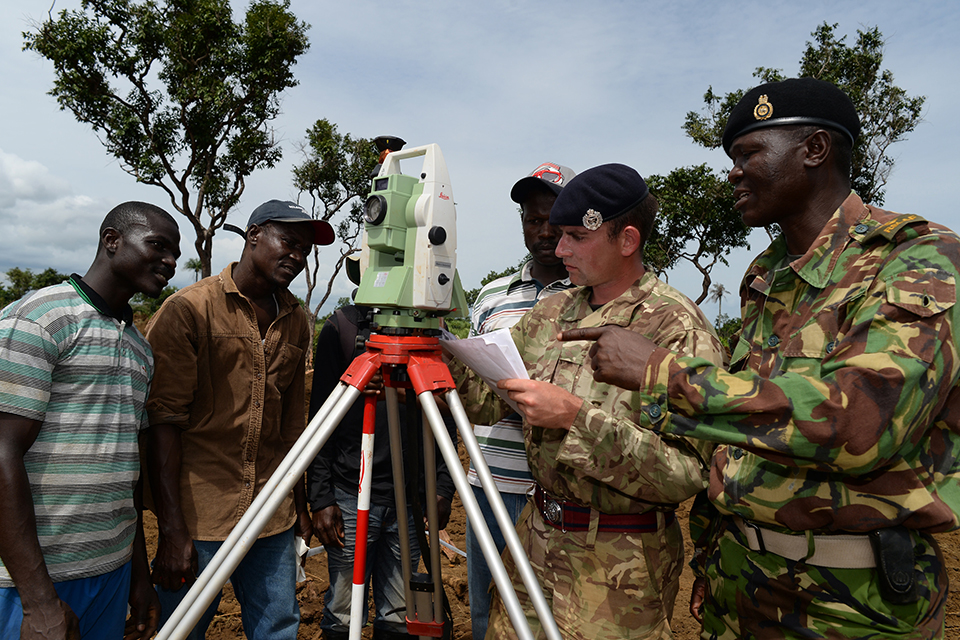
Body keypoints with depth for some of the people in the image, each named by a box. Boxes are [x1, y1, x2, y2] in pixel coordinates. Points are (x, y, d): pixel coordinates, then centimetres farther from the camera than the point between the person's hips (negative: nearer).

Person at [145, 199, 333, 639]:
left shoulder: (295, 322, 8)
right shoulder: (188, 310, -9)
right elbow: (163, 422, -12)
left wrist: (299, 505, 12)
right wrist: (172, 531, -15)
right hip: (199, 517, -4)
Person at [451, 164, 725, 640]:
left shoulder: (677, 328, -17)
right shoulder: (551, 311, 4)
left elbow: (685, 473, -23)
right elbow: (489, 401, 7)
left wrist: (577, 416, -29)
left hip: (620, 563, -6)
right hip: (536, 535, 6)